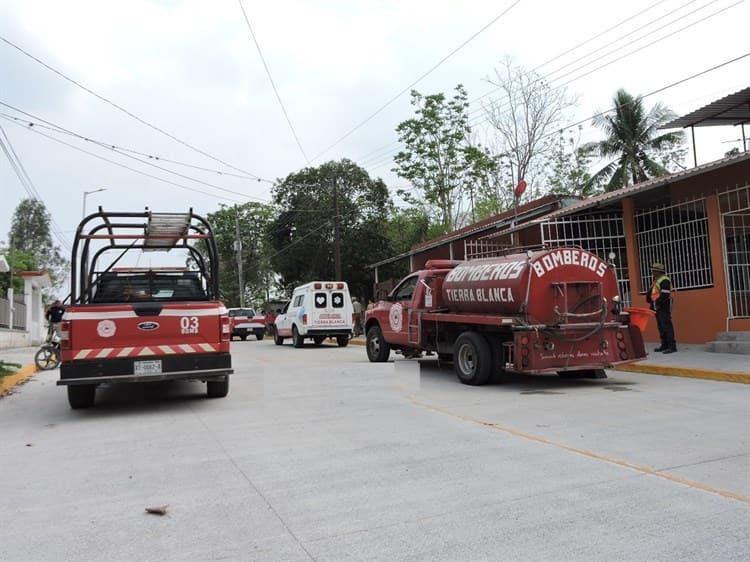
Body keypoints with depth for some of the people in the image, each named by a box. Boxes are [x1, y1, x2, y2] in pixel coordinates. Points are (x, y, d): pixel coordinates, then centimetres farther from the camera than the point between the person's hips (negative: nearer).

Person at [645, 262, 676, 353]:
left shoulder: (665, 280, -12)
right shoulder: (655, 281, 19)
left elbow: (665, 294, -21)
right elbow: (651, 293, 24)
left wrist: (658, 303, -21)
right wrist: (650, 301, 12)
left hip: (664, 307, -10)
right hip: (657, 307, 10)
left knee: (666, 325, -12)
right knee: (660, 326, 13)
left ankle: (672, 346, -12)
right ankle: (664, 345, 20)